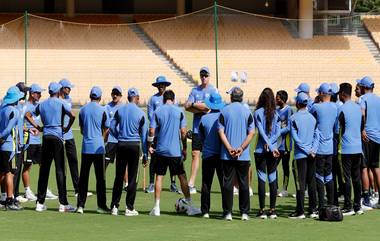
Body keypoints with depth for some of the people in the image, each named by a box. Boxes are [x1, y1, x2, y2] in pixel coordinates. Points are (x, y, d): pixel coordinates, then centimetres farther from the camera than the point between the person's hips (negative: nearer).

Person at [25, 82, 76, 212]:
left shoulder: (42, 104, 11)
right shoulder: (61, 103, -4)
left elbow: (28, 115, 14)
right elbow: (72, 115, -18)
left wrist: (38, 127, 13)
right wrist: (67, 128, -3)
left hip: (46, 137, 5)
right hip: (57, 136, -5)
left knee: (44, 169, 8)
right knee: (60, 170, -4)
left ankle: (40, 202, 8)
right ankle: (63, 204, -6)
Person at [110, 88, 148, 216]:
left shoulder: (120, 110, 2)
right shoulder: (140, 113, -4)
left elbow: (112, 127, 3)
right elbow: (144, 135, -1)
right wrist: (145, 155, 4)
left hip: (121, 145, 3)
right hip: (134, 145, -2)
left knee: (119, 176, 9)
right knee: (132, 177, 2)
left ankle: (114, 206, 9)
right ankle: (129, 208, 1)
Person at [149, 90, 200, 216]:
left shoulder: (157, 111, 1)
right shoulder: (179, 111, 0)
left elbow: (152, 130, -4)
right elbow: (183, 132, -2)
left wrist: (149, 146, 8)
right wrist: (185, 148, 8)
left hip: (161, 150, 1)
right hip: (175, 151, 0)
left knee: (159, 177, 6)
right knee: (182, 176, 6)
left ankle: (156, 208, 3)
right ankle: (190, 206, 6)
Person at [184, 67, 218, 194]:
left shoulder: (213, 90, -1)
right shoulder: (195, 90, 12)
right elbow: (187, 106, 2)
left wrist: (194, 104, -5)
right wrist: (202, 109, -10)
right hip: (197, 127, 4)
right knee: (195, 154, 1)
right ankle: (191, 184, 1)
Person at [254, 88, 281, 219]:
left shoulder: (258, 113, -6)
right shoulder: (276, 114, 2)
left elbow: (261, 131, -11)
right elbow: (278, 132, -4)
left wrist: (269, 146, -12)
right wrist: (270, 143, -8)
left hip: (260, 150, -2)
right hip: (273, 150, 2)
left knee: (262, 179, 0)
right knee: (273, 179, 7)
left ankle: (262, 210, -2)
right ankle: (272, 210, 7)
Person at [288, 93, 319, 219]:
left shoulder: (293, 118, -6)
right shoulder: (313, 117, 8)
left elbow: (295, 138, -11)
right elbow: (317, 135, 2)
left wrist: (308, 151, -9)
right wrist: (313, 150, -5)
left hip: (300, 155, -5)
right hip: (312, 156, 5)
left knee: (300, 184, -2)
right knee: (312, 183, 9)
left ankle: (300, 212, -1)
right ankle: (313, 210, 11)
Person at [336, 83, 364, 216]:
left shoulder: (342, 109, -13)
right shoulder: (358, 107, 8)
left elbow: (337, 129, -11)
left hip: (347, 149, -7)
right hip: (358, 148, 7)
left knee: (346, 178, -3)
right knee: (356, 178, 10)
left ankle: (348, 207, -2)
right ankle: (357, 206, 12)